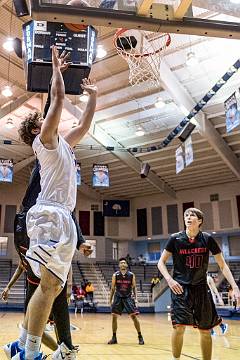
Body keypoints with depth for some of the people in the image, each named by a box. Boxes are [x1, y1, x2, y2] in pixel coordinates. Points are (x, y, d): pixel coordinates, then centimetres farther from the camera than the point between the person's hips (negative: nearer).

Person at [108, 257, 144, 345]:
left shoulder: (131, 275, -3)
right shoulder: (115, 275, -4)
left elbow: (134, 287, 4)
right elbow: (113, 288, 4)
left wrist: (135, 298, -5)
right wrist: (110, 300, 2)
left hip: (128, 297, -1)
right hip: (118, 297, 1)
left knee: (134, 316, -7)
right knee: (114, 317, -2)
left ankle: (140, 336, 7)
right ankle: (114, 337, 14)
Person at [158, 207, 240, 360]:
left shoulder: (207, 239, -4)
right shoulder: (176, 239, -7)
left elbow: (223, 265, 0)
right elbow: (161, 262, 1)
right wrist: (170, 280, -14)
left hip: (201, 288, 2)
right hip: (181, 287, -2)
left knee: (205, 330, 9)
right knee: (179, 326, -14)